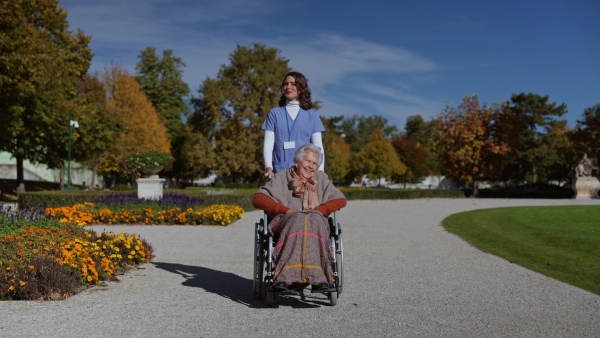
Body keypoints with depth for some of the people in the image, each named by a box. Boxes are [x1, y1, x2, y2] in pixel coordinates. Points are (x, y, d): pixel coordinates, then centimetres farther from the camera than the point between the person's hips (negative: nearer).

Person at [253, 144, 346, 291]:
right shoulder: (281, 178, 14)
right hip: (286, 223, -1)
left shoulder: (321, 179, 21)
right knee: (298, 220, -37)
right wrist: (286, 210, -10)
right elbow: (257, 199, 3)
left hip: (316, 222, 1)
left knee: (315, 220, -35)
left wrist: (317, 210, -4)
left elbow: (340, 200, 13)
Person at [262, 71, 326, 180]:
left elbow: (318, 145, 5)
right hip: (280, 171, 0)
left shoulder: (311, 114, 11)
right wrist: (268, 167, -13)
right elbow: (268, 143, 3)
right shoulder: (274, 113, 11)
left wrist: (320, 169, -10)